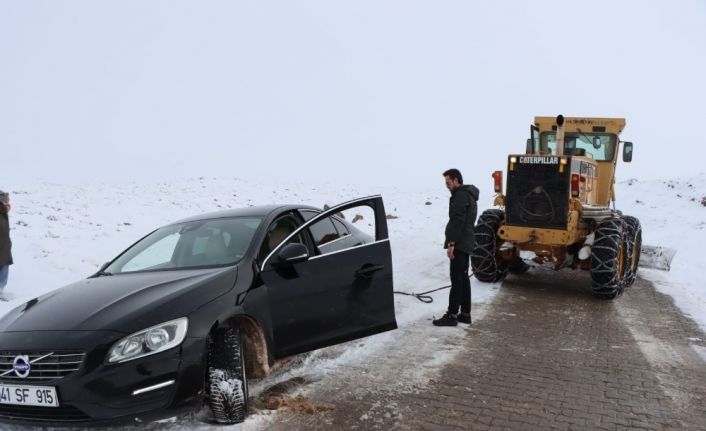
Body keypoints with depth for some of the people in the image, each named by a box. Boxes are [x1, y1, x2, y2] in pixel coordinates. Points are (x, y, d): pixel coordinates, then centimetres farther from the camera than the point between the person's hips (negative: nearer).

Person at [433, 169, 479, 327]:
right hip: (465, 243, 10)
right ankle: (465, 314, 17)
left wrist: (451, 243, -22)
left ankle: (452, 315, -4)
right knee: (463, 278, 12)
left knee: (457, 280, -8)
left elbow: (458, 221, -22)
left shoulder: (460, 196, -14)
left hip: (459, 244, -10)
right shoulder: (468, 194, 19)